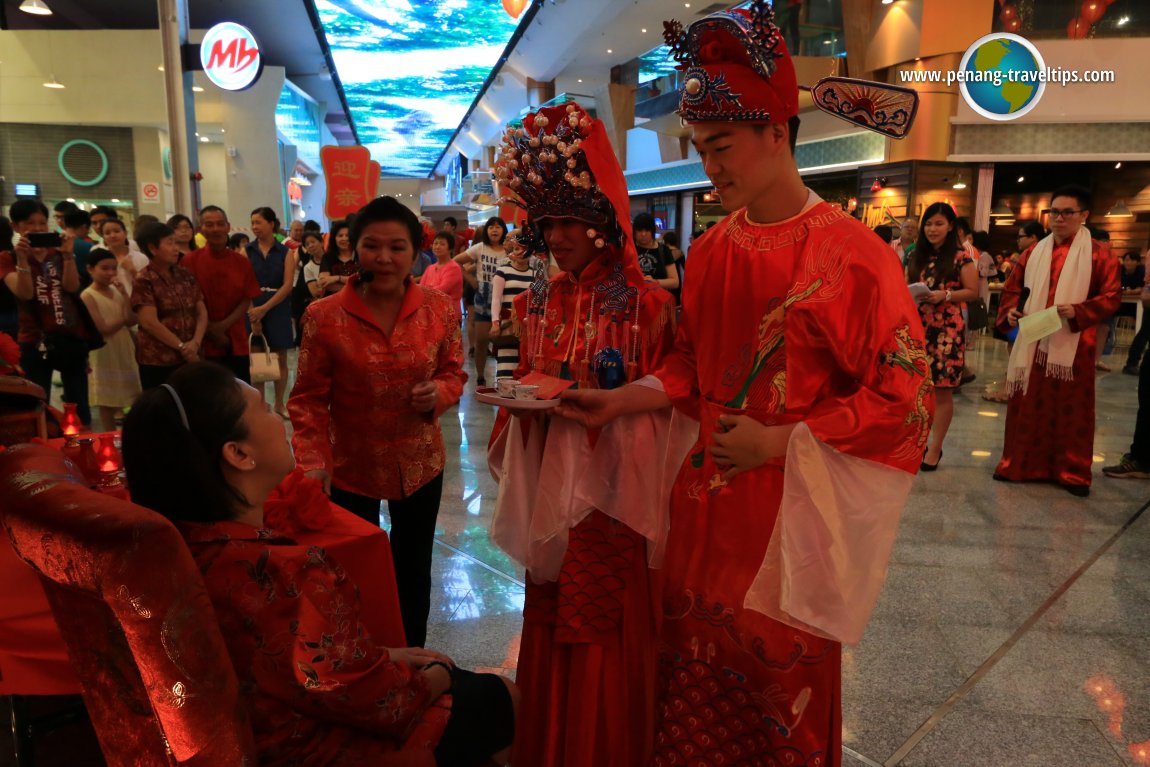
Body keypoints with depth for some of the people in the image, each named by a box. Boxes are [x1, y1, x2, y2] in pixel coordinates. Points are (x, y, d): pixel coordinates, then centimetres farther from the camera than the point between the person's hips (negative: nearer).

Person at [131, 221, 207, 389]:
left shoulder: (185, 274, 9)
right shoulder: (144, 280, -6)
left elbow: (201, 311, 6)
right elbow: (149, 323, -14)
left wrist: (196, 342, -9)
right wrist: (181, 346, -12)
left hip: (189, 357, 5)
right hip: (157, 360, -4)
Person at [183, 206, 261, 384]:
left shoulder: (242, 261, 3)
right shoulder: (189, 261, -4)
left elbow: (247, 300, 2)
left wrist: (224, 325, -10)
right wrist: (210, 329, -10)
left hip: (237, 342, 2)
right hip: (205, 343, -2)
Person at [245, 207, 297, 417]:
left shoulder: (286, 252, 1)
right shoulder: (247, 252, 2)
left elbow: (287, 285, -7)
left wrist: (265, 308, -15)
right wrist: (252, 312, -17)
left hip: (278, 310, 0)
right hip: (253, 310, 0)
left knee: (280, 358, 7)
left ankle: (279, 403, 21)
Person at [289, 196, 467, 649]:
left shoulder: (439, 309, -8)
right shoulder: (324, 317, -14)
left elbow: (453, 372, 4)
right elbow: (308, 399, -8)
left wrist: (439, 392, -18)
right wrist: (313, 461, -20)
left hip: (419, 465, 2)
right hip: (350, 467, -2)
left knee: (413, 574, 18)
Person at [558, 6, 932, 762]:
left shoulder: (851, 253, -14)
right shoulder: (710, 253, 4)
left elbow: (901, 396, -12)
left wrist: (778, 443, -17)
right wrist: (618, 400, 0)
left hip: (793, 508, -5)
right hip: (707, 501, 5)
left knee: (783, 692, 13)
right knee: (693, 680, 18)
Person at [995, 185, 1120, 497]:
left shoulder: (1097, 255, -2)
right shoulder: (1034, 252, 9)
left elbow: (1112, 297, -5)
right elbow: (1013, 286, 13)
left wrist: (1078, 312, -22)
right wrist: (1010, 310, -6)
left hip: (1073, 345, -3)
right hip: (1033, 343, 3)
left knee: (1071, 409, 5)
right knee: (1028, 405, 8)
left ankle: (1073, 472, 16)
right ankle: (1020, 463, 18)